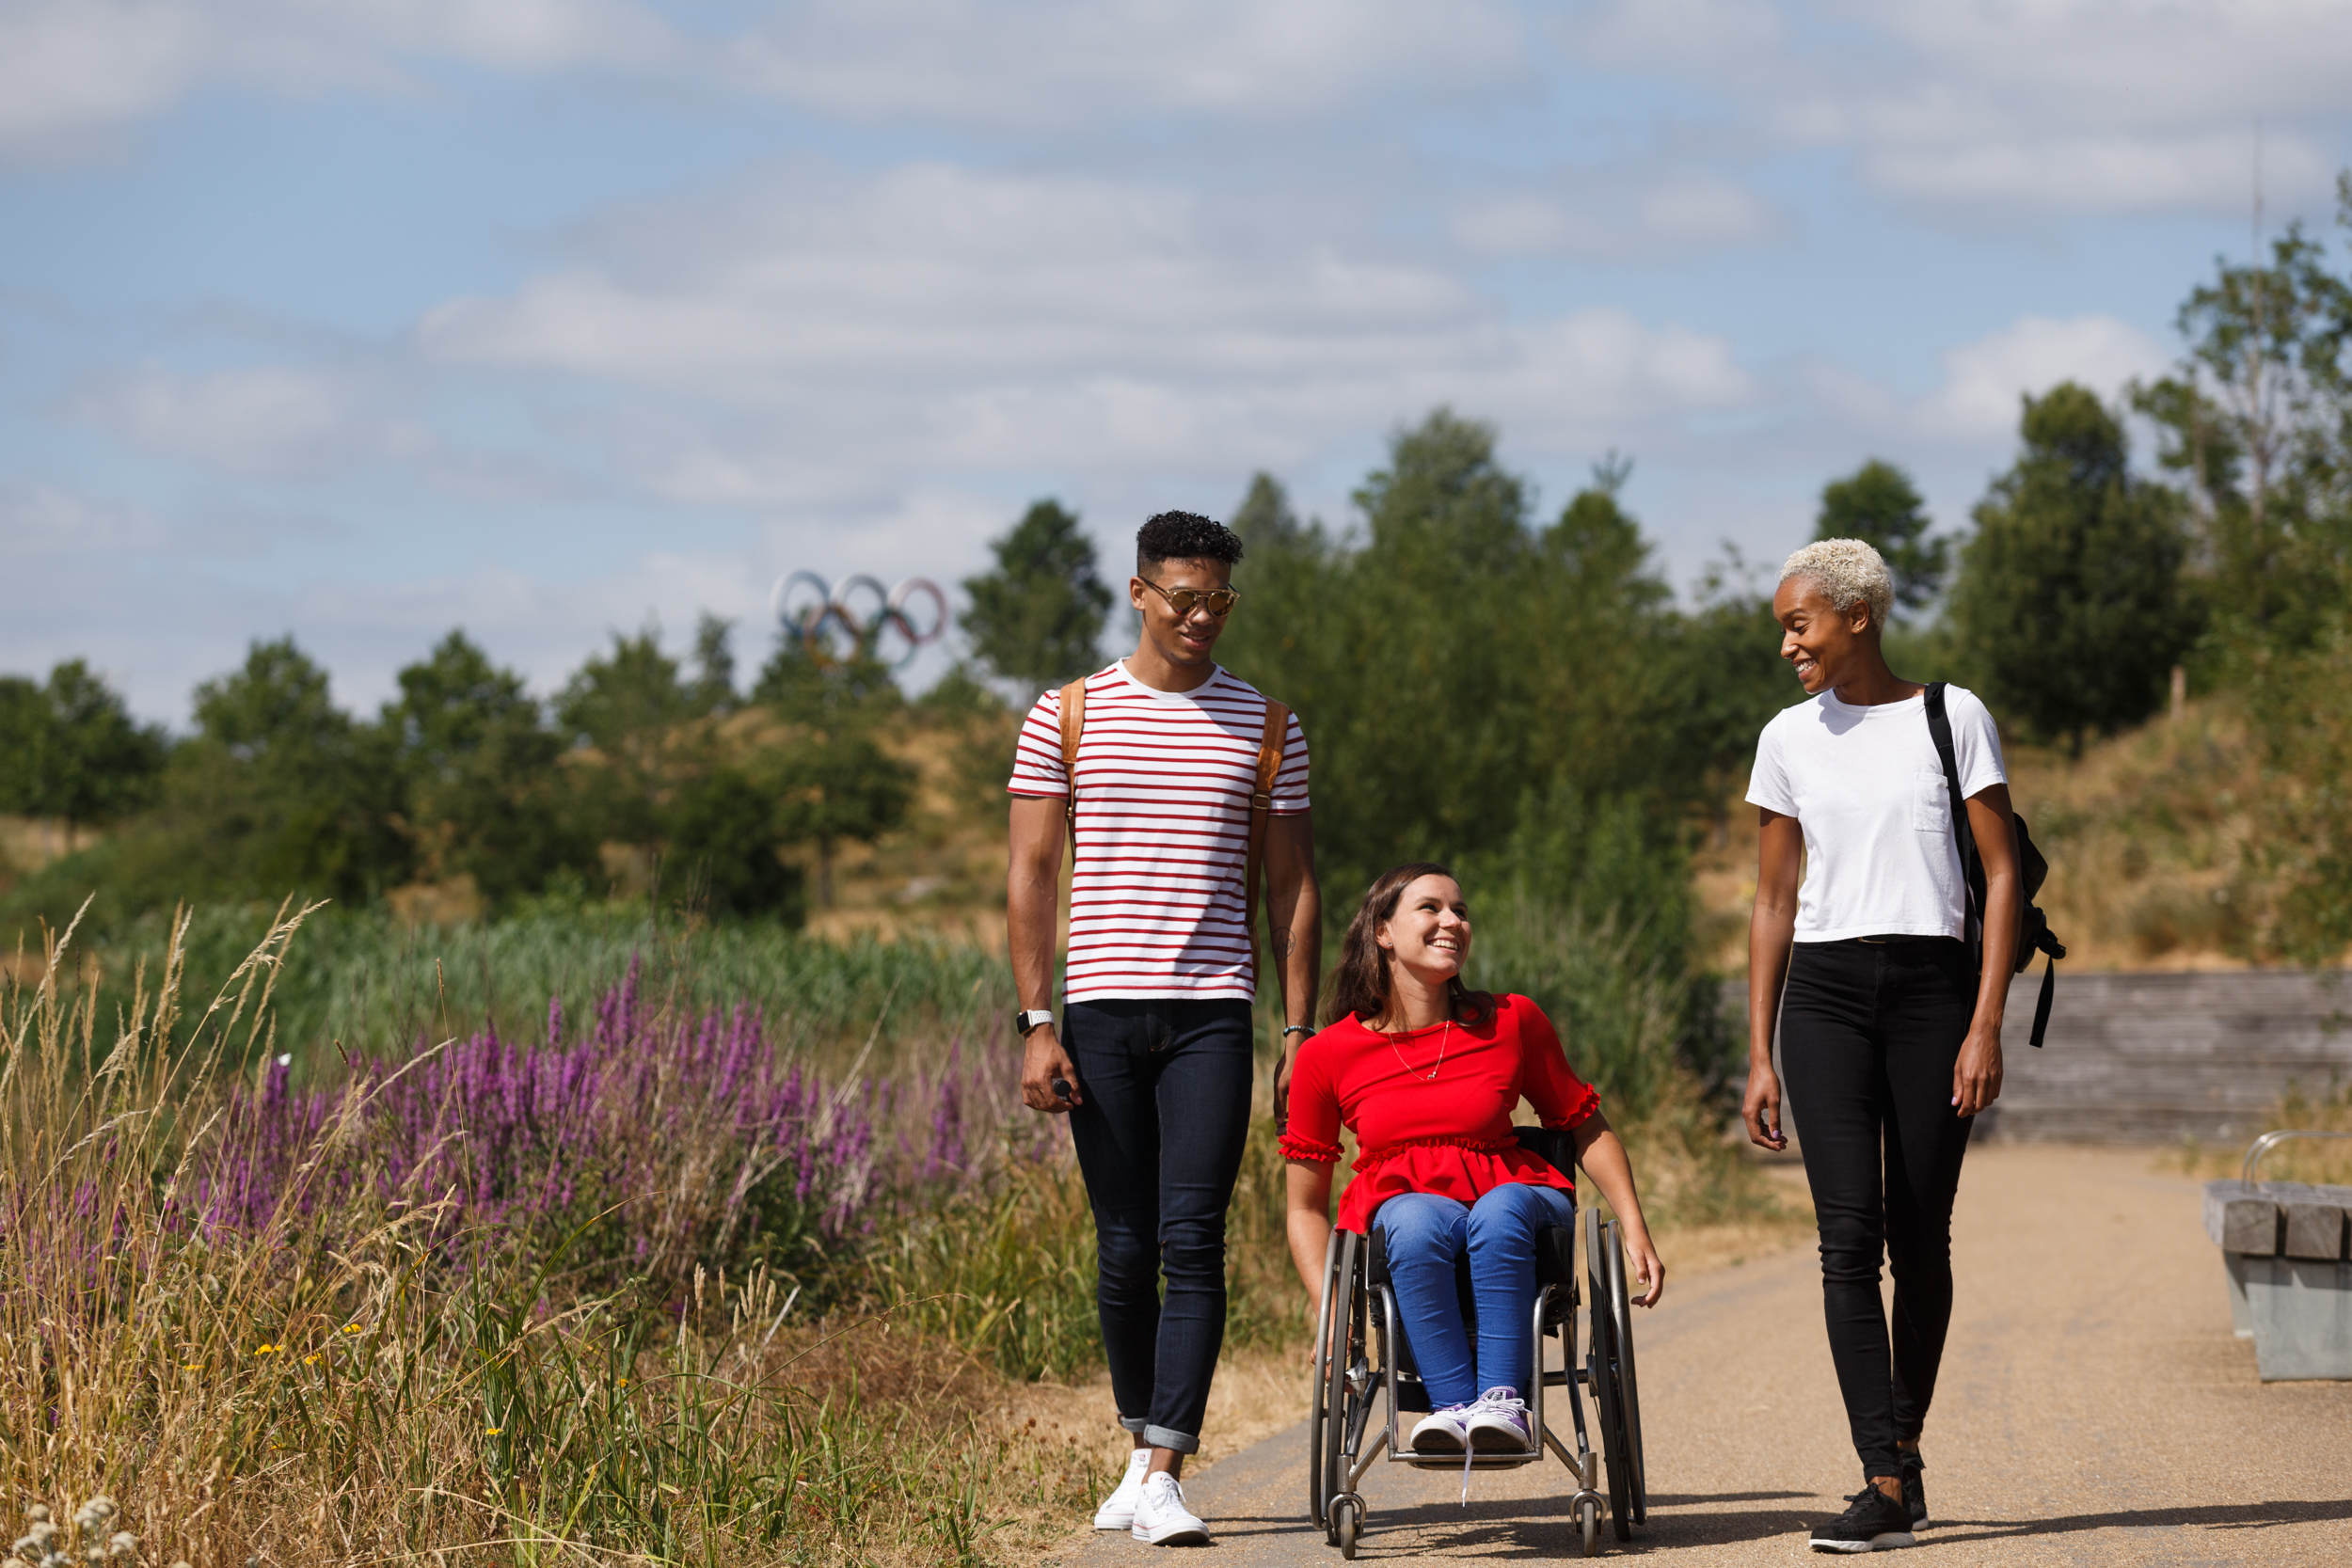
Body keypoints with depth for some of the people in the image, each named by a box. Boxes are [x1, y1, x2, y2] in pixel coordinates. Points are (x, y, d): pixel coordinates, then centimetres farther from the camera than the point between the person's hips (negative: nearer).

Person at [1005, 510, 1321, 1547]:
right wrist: (1036, 1024, -3)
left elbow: (1293, 887, 10)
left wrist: (1299, 1033, 3)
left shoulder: (1265, 727, 9)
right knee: (1125, 1249, 5)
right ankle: (1141, 1446, 22)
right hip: (1101, 1011, 1)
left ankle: (1163, 1477, -14)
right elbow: (1030, 875, 5)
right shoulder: (1065, 718, 6)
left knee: (1191, 1243, -11)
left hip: (1213, 1010, 0)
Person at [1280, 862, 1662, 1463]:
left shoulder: (1513, 1021, 0)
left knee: (1500, 1210, -36)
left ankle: (1503, 1399, -39)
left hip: (1515, 1196, 1)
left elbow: (1585, 1126, 13)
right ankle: (1452, 1405, -39)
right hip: (1398, 1205, -1)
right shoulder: (1328, 1056, -2)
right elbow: (1306, 1206, 6)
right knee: (1421, 1220, -37)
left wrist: (1636, 1231, 3)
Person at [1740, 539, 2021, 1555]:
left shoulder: (1952, 718, 2)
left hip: (1932, 983, -2)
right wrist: (1760, 1054, 9)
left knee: (1921, 1240, 2)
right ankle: (1886, 1486, -14)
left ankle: (1906, 1445, 20)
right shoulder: (1790, 740, 10)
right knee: (1849, 1235, -11)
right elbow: (1774, 902, 14)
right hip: (1824, 993, 2)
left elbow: (2001, 873, 0)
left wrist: (1986, 1024, -8)